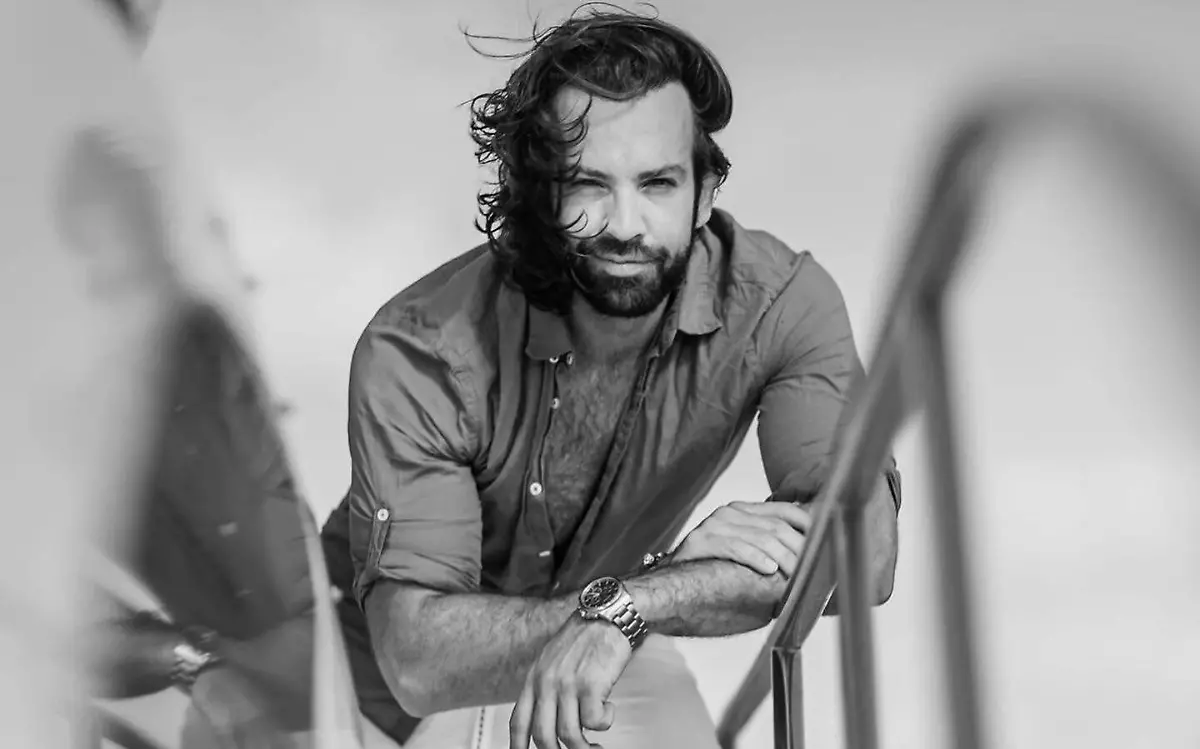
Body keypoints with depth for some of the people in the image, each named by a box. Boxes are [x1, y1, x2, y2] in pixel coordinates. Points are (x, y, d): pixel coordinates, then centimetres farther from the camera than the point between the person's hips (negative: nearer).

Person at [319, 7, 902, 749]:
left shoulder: (781, 300, -23)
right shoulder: (417, 353, -30)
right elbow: (419, 659, -33)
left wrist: (624, 605, -45)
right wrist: (678, 574, -42)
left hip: (608, 655, 1)